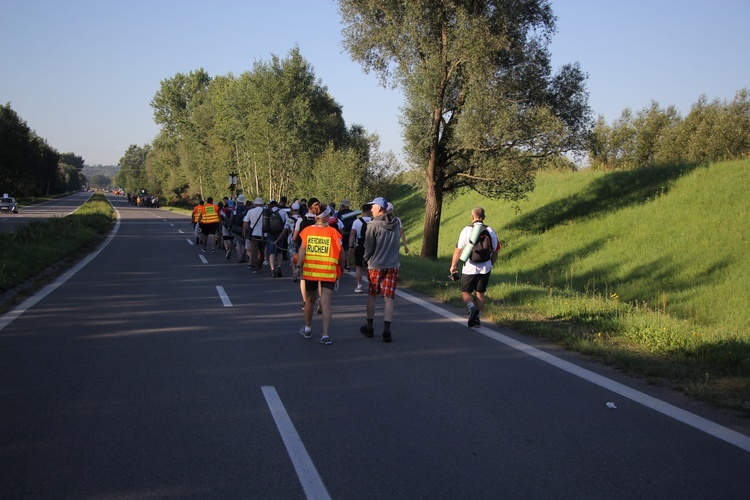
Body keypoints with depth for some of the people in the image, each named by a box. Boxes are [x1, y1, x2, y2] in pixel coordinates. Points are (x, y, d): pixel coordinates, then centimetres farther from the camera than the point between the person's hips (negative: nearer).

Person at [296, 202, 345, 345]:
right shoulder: (333, 232, -6)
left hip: (310, 270, 3)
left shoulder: (308, 231, 1)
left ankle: (307, 329, 35)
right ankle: (325, 335, -13)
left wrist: (298, 266, -6)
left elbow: (302, 249, -6)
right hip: (329, 272, -3)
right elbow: (341, 252, -3)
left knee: (310, 299, 21)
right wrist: (341, 267, 11)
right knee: (326, 303, -5)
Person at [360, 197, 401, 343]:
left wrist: (366, 257, 9)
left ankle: (369, 327, 24)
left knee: (371, 296, 14)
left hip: (376, 265, -3)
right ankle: (387, 330, -9)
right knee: (388, 299, 1)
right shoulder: (395, 224, 5)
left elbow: (369, 247, -9)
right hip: (393, 265, 3)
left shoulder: (373, 225, -12)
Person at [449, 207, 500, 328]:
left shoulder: (467, 230, -9)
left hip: (470, 268, -3)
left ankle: (472, 308, -17)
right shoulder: (490, 231, 2)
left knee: (466, 292, 9)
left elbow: (458, 250, -8)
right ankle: (477, 318, 13)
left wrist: (453, 265, 3)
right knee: (480, 293, 14)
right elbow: (495, 251, 8)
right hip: (485, 268, 3)